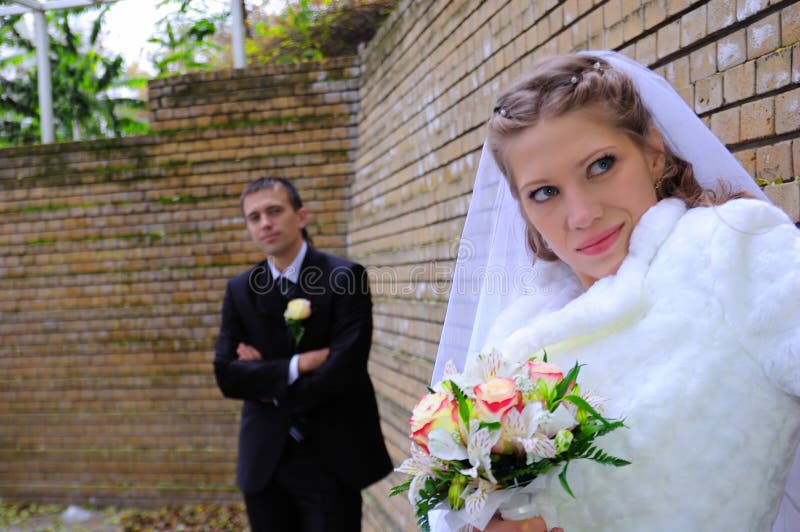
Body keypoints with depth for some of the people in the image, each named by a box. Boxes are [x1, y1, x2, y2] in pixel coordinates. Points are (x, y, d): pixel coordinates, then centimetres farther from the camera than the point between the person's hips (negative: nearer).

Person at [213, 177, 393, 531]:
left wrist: (266, 377, -7)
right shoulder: (239, 290, 5)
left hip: (330, 460, -4)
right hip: (264, 462, 4)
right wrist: (298, 365, -16)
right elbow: (226, 375, -4)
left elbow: (343, 371, -17)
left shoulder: (346, 278, -8)